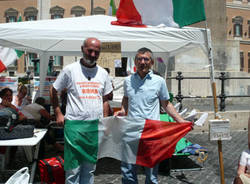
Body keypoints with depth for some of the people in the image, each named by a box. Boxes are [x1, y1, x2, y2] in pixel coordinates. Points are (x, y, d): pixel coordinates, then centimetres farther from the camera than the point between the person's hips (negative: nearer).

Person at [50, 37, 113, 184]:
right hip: (74, 124, -3)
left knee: (90, 168, 14)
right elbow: (53, 91, 7)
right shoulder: (70, 70, -2)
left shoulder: (103, 73, 9)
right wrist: (58, 114, 1)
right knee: (73, 169, 1)